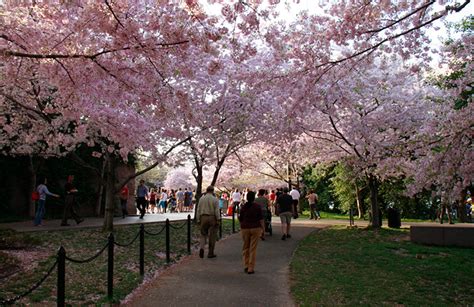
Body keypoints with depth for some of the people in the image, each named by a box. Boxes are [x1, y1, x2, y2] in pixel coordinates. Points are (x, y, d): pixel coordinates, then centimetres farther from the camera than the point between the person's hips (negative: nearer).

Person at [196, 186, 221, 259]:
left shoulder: (201, 198, 4)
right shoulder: (215, 199, -5)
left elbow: (198, 210, 5)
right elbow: (217, 211, -9)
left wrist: (198, 219, 10)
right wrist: (218, 220, -5)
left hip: (203, 218, 3)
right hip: (212, 218, -2)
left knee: (203, 234, 13)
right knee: (212, 236, 6)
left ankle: (202, 248, -10)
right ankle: (210, 253, 9)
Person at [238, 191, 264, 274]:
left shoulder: (243, 207, 0)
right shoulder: (257, 206, -5)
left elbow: (241, 219, 6)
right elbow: (261, 219, -5)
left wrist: (241, 227, 23)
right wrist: (263, 228, 5)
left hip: (245, 228, 2)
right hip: (255, 228, -2)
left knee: (245, 248, 15)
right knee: (253, 249, 1)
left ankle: (246, 266, 15)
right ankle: (251, 268, 2)